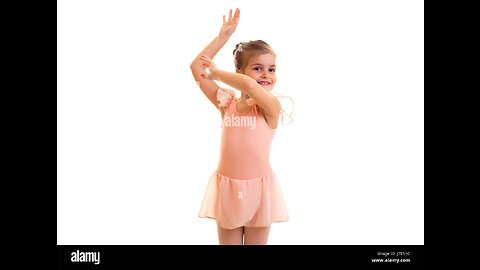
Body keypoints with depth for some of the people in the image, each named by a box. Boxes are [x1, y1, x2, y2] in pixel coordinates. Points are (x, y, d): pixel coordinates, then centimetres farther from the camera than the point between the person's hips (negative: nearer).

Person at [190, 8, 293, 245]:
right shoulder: (227, 103, 0)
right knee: (227, 242, 14)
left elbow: (250, 86, -30)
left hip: (258, 188, -2)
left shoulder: (271, 107, -9)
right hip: (227, 188, 3)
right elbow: (196, 68, 1)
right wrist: (223, 35, 1)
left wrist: (215, 73, -14)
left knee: (256, 242, 13)